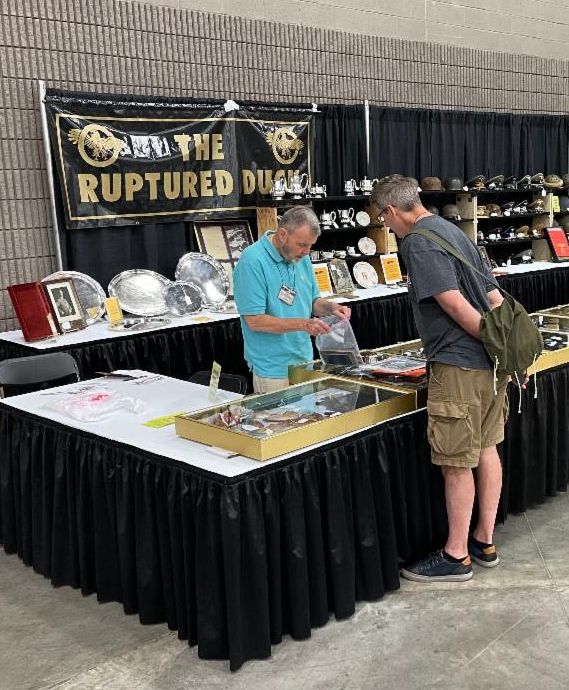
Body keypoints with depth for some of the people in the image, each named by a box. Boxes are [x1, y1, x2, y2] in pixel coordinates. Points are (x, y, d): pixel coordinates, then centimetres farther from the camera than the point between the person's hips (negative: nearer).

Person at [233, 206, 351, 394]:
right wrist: (303, 324, -24)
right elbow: (255, 321, -21)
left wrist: (331, 307, -5)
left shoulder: (301, 258, 6)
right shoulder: (252, 261, -18)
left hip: (305, 361, 7)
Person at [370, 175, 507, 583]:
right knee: (486, 450, 16)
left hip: (459, 365, -10)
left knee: (457, 464, 0)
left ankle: (456, 556, 12)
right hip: (491, 364, 10)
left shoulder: (419, 243, -13)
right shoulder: (453, 231, 17)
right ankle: (484, 541, 29)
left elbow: (455, 304, -21)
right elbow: (494, 296, 15)